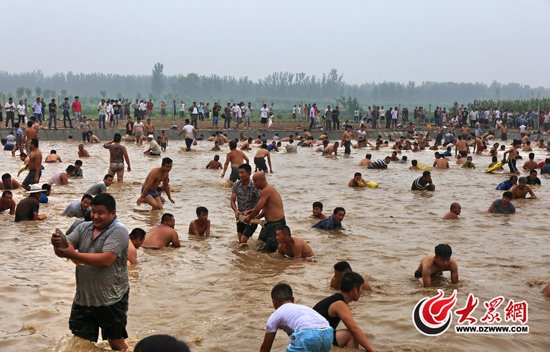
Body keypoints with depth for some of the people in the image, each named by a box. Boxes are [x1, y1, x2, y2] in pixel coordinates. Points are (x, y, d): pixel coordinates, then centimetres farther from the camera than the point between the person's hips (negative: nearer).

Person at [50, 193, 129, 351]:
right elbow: (63, 252, 1)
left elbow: (106, 260, -24)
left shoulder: (118, 231, -11)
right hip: (83, 298, 6)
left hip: (111, 300, -5)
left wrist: (74, 255, -26)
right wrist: (57, 245, -24)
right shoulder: (84, 227, 8)